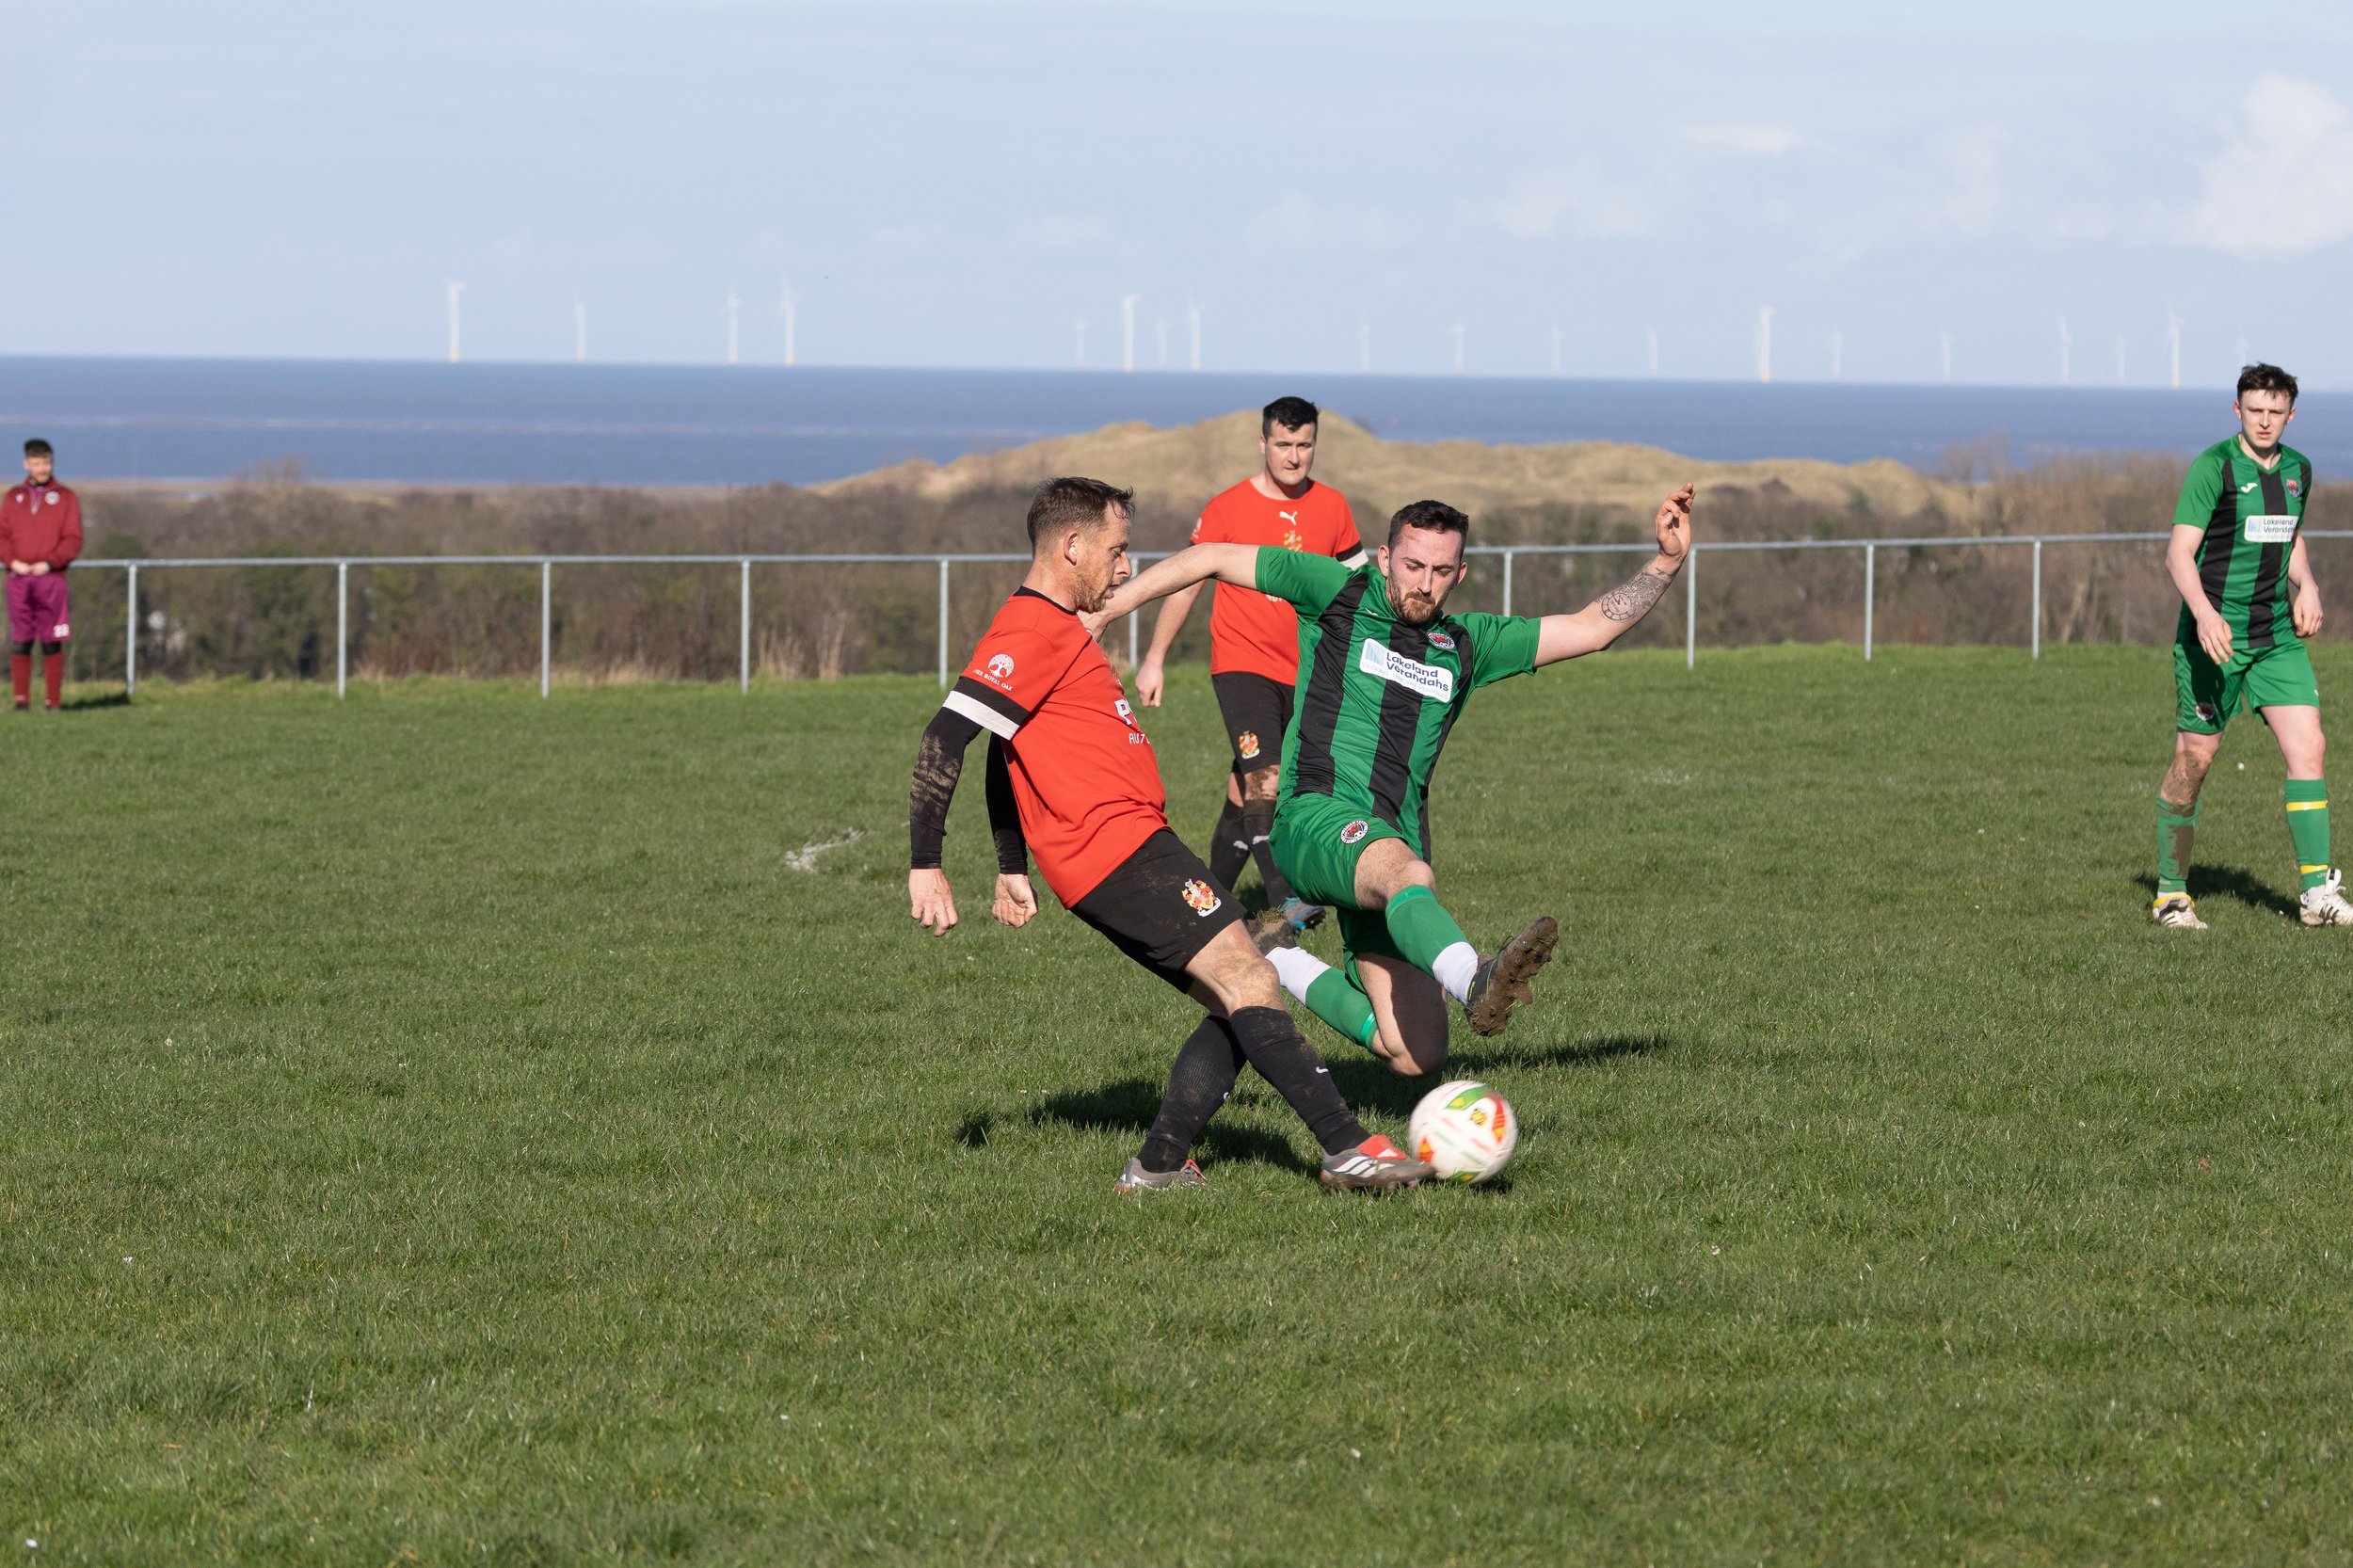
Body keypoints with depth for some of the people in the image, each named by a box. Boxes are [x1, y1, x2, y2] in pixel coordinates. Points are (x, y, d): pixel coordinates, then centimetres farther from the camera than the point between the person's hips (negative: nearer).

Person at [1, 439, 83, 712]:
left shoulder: (66, 498, 8)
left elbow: (73, 540, 1)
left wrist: (50, 563, -13)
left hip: (51, 578, -2)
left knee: (52, 643, -3)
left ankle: (53, 699, -1)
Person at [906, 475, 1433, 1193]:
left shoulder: (1055, 629, 23)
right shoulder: (1032, 632, -10)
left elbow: (1010, 755, 32)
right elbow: (946, 738, -18)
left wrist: (1012, 870, 34)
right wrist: (924, 866, -21)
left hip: (1133, 850, 11)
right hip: (1120, 851, -11)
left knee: (1239, 1005, 6)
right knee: (1248, 981, -16)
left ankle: (1158, 1165, 4)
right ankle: (1348, 1148, -23)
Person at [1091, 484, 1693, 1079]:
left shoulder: (1464, 644, 19)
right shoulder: (1339, 594, 7)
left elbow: (1590, 627, 20)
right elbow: (1213, 558, 10)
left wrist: (1668, 560, 11)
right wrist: (1109, 605, 5)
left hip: (1395, 842, 6)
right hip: (1316, 818, -6)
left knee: (1417, 1056, -3)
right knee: (1406, 875, -41)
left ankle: (1281, 967, 21)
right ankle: (1475, 981, -74)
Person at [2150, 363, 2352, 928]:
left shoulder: (2297, 470, 10)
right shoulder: (2213, 467, -10)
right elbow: (2179, 552, -15)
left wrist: (2307, 585, 5)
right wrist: (2204, 611, -31)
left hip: (2277, 636, 5)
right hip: (2214, 633, -5)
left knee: (2307, 746, -8)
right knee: (2194, 760, 1)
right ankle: (2170, 894, 15)